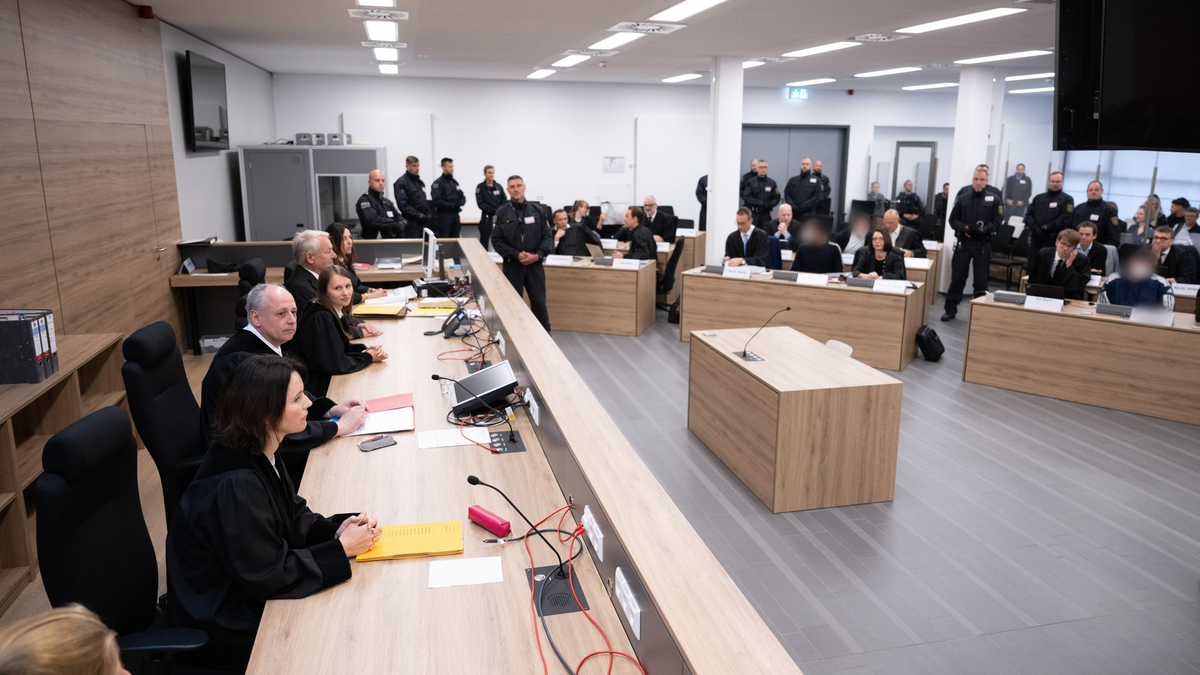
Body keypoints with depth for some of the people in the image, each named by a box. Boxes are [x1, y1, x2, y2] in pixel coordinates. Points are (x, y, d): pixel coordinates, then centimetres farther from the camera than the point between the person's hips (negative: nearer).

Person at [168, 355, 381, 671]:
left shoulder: (260, 452, -5)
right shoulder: (235, 486, -33)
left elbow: (293, 516, 7)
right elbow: (268, 576, -26)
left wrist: (336, 529, -11)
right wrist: (342, 548, -21)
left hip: (248, 589, 8)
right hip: (229, 629, -8)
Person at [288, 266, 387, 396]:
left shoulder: (336, 311, 3)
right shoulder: (321, 318, -22)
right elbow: (334, 364, -23)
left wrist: (366, 350, -3)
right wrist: (368, 357, -10)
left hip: (325, 379, 8)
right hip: (315, 389, -7)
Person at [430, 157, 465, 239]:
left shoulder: (454, 182, 17)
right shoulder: (438, 183, -6)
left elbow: (463, 197, 16)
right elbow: (436, 201, -16)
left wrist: (460, 203, -7)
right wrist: (452, 205, -20)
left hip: (455, 215, 7)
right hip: (444, 216, -7)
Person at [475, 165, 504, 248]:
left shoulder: (498, 187, 9)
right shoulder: (480, 187, -2)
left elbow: (504, 201, 7)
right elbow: (481, 204, -10)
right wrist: (494, 210, -17)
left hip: (499, 217, 3)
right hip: (487, 217, -3)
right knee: (484, 240, 0)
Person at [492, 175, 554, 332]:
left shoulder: (537, 210, 3)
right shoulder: (502, 212, -1)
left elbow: (548, 236, 4)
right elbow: (497, 241, -3)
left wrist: (538, 255, -12)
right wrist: (517, 255, -14)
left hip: (535, 265, 1)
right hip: (512, 265, -1)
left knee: (539, 302, 4)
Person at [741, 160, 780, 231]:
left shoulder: (772, 183, 6)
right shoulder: (750, 182, 0)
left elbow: (776, 198, 7)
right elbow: (746, 197, -7)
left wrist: (769, 205, -13)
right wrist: (761, 203, -14)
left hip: (766, 214, 2)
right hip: (752, 213, -2)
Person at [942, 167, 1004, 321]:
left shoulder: (994, 199, 0)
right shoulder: (962, 198, 5)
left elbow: (997, 222, -3)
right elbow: (953, 219, 5)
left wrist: (982, 230, -19)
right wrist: (965, 227, -13)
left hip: (983, 245, -1)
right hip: (963, 243, 1)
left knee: (981, 279, 5)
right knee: (957, 277, 3)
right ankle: (951, 309, 11)